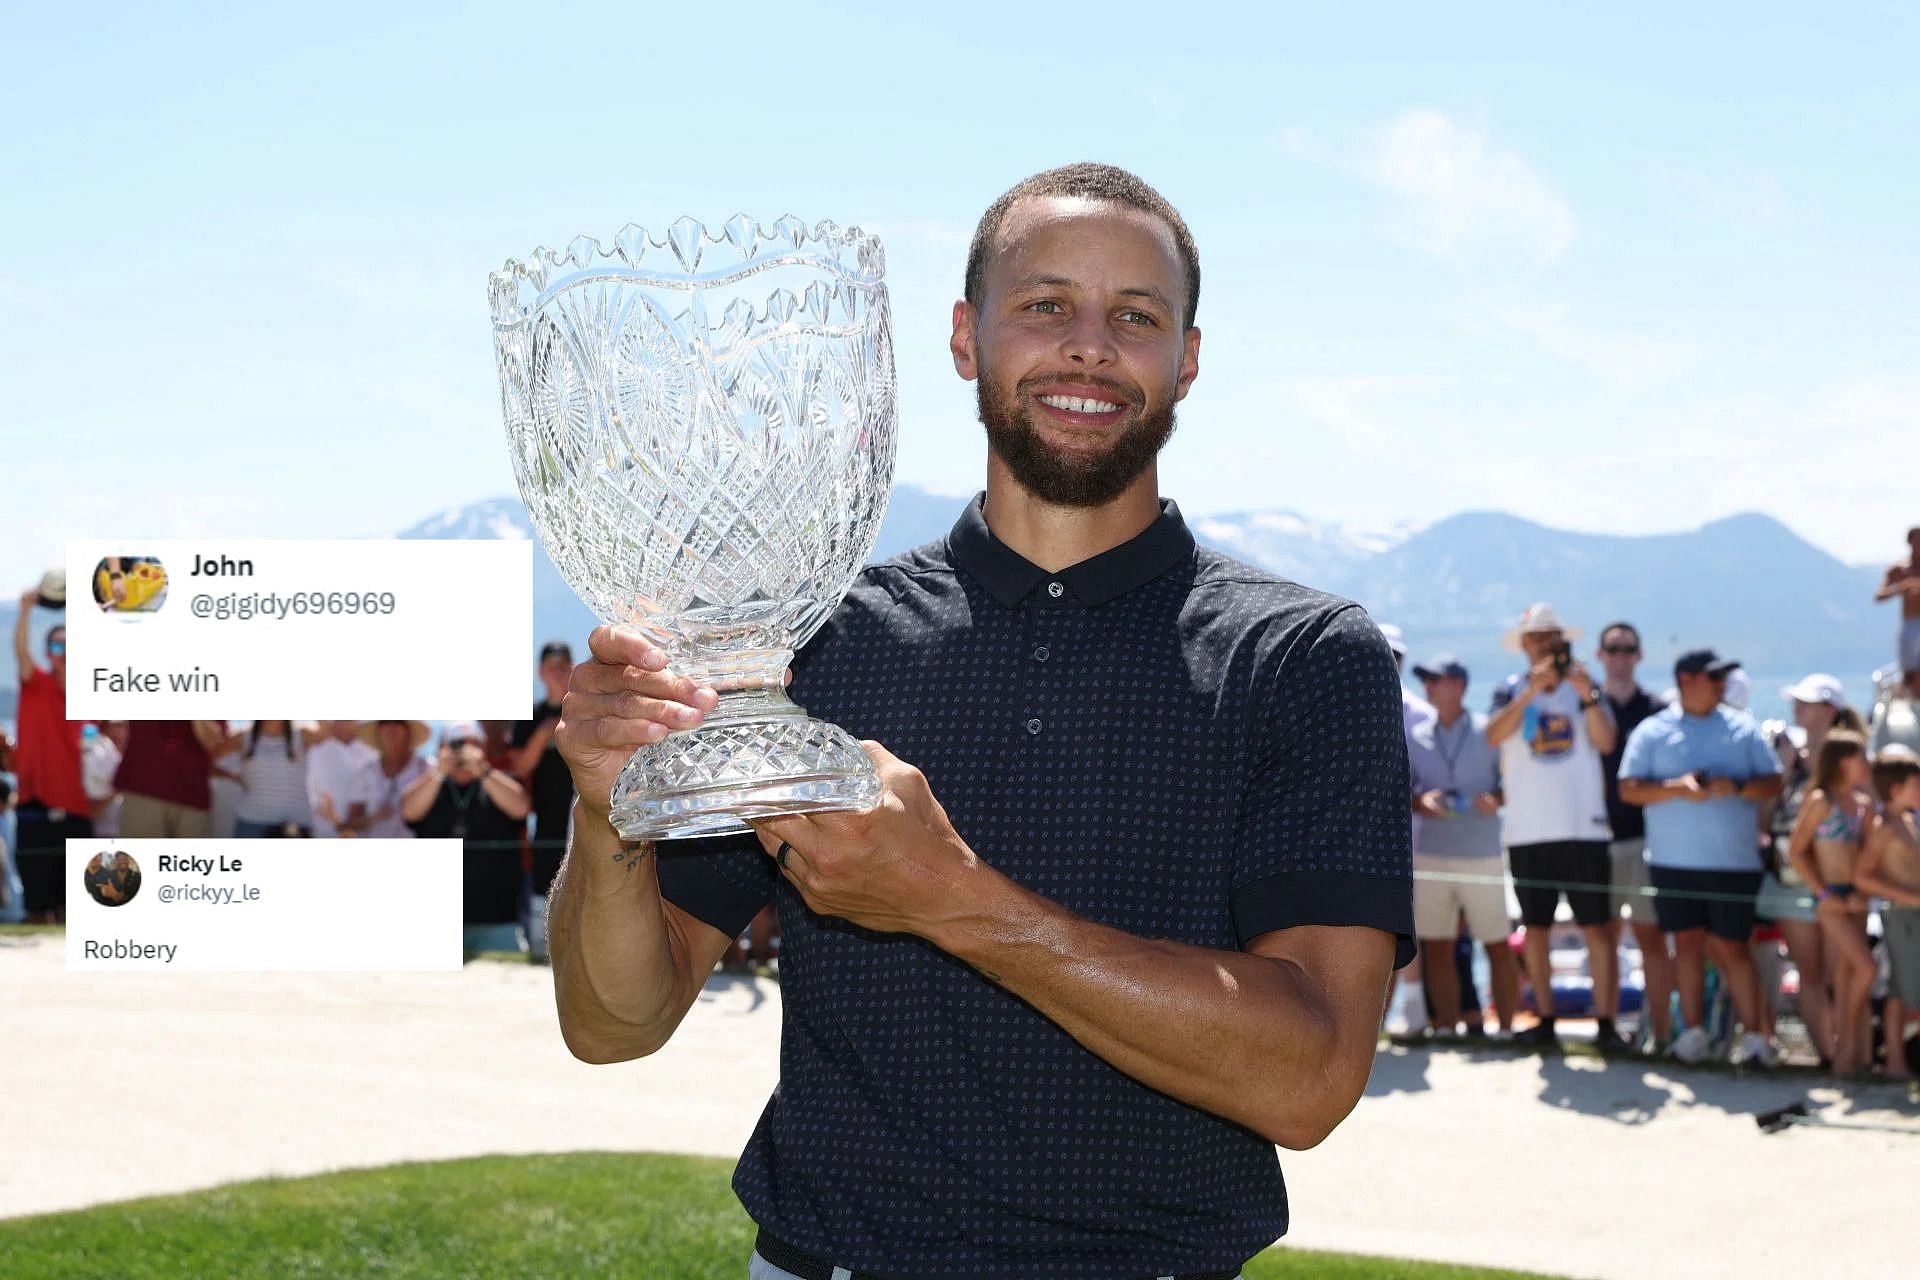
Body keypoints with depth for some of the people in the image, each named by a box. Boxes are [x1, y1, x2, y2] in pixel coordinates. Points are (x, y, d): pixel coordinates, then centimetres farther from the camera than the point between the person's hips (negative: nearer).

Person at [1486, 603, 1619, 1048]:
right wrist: (1533, 689, -19)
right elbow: (1493, 735, -10)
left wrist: (1587, 694, -18)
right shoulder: (1511, 690, 9)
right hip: (1528, 831, 1)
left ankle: (1606, 1023, -4)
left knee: (1596, 928, -5)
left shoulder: (1585, 687, 8)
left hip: (1583, 827, -1)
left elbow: (1605, 742, -6)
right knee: (1535, 929, 5)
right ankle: (1545, 1021, 13)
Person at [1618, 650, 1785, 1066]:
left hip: (1734, 861, 0)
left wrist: (1738, 787, -14)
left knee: (1731, 948, 0)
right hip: (1673, 862, 0)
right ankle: (1693, 1033, 14)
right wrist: (1676, 788, -16)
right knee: (1687, 943, 6)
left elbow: (1773, 783, 6)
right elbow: (1629, 790, -2)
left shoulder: (1743, 728, 8)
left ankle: (1754, 1036, 4)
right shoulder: (1652, 732, 4)